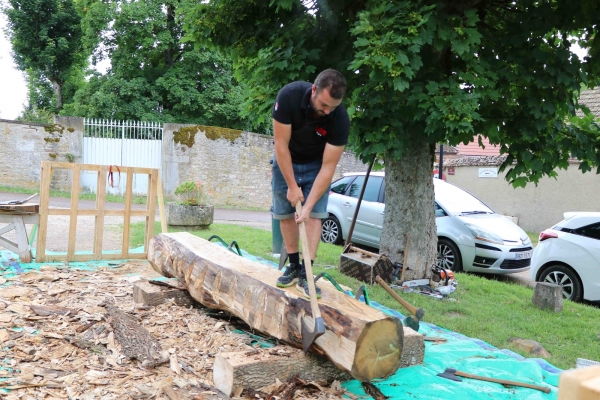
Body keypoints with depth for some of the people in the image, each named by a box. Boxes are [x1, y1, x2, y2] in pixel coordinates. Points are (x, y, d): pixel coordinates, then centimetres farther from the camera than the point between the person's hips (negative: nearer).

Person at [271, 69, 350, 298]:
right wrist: (292, 185, -23)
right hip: (286, 161, 1)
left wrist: (309, 205, -31)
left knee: (315, 214, -11)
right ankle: (294, 266, 15)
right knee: (285, 214, 3)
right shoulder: (289, 96, -33)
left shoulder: (340, 120, -32)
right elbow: (281, 145, -25)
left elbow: (328, 166, -28)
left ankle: (306, 274, -7)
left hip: (317, 164, -1)